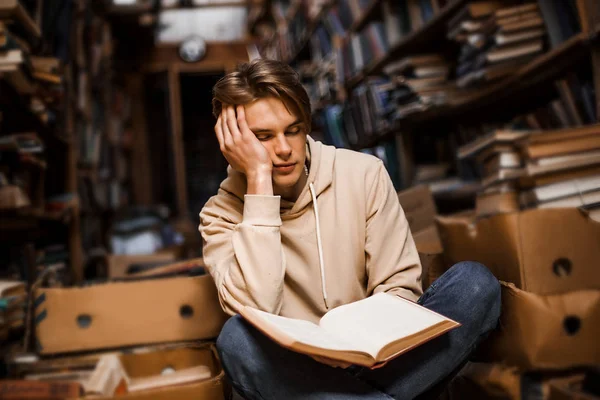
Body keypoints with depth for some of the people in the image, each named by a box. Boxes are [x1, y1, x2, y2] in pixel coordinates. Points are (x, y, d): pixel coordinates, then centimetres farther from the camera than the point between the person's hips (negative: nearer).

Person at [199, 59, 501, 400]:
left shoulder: (363, 174, -2)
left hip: (377, 359, 2)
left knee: (475, 282, -20)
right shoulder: (222, 214, -5)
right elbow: (255, 310, -23)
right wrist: (259, 179, -22)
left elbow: (399, 288, -2)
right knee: (238, 338, -32)